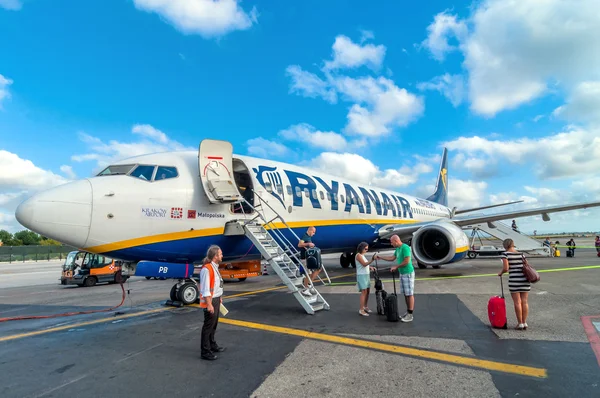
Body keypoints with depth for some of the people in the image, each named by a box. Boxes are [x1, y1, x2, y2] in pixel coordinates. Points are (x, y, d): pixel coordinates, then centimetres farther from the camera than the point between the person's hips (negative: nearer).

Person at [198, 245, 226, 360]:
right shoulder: (206, 269, -21)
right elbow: (205, 289, -23)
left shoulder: (215, 267, 10)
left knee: (213, 324, 21)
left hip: (216, 299, 10)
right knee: (208, 325, -1)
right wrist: (209, 304, -23)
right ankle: (205, 352, 9)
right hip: (210, 301, -10)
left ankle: (212, 345, 35)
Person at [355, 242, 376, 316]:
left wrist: (370, 267, 3)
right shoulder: (358, 255, -11)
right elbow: (364, 264, -21)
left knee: (368, 291, 10)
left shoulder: (362, 255, 16)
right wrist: (372, 260, -31)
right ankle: (361, 310, -7)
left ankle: (365, 307, 22)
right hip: (361, 275, -9)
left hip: (367, 275, 9)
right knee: (364, 292, -10)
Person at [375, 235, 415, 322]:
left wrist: (396, 267, -11)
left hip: (408, 273, -9)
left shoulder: (405, 247, -17)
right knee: (405, 294, 12)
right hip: (402, 273, 9)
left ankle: (410, 315, 2)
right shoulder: (398, 249, 12)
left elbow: (406, 261, -21)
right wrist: (380, 257, 22)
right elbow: (392, 258, 23)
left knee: (410, 294, -3)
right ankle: (408, 312, 19)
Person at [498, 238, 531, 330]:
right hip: (525, 278, 5)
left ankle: (520, 323, 8)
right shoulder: (521, 254, 9)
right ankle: (524, 323, 17)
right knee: (524, 301, 10)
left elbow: (505, 268, -11)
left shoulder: (505, 254, -5)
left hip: (514, 279, -4)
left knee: (517, 302, 3)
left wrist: (500, 273, 8)